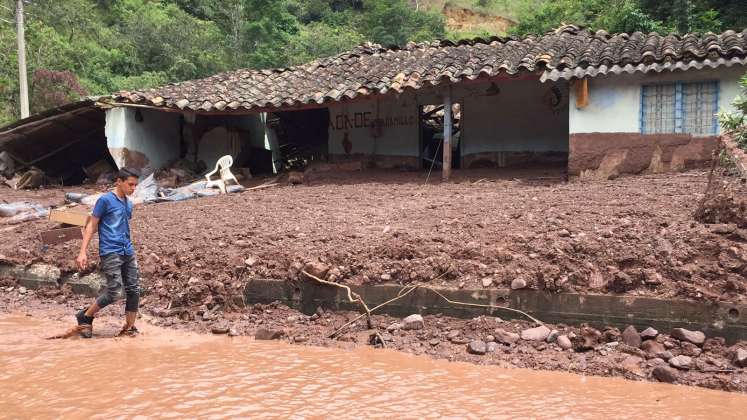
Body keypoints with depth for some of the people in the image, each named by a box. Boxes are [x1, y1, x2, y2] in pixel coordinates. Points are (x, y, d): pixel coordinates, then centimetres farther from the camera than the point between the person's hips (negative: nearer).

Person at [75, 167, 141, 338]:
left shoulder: (129, 204, 16)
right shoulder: (105, 200, -4)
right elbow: (91, 226, -4)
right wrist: (83, 252, -10)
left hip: (128, 253, 7)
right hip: (110, 253, -7)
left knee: (133, 290, 3)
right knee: (114, 292, -13)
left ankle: (129, 329, 13)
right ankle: (85, 316, 9)